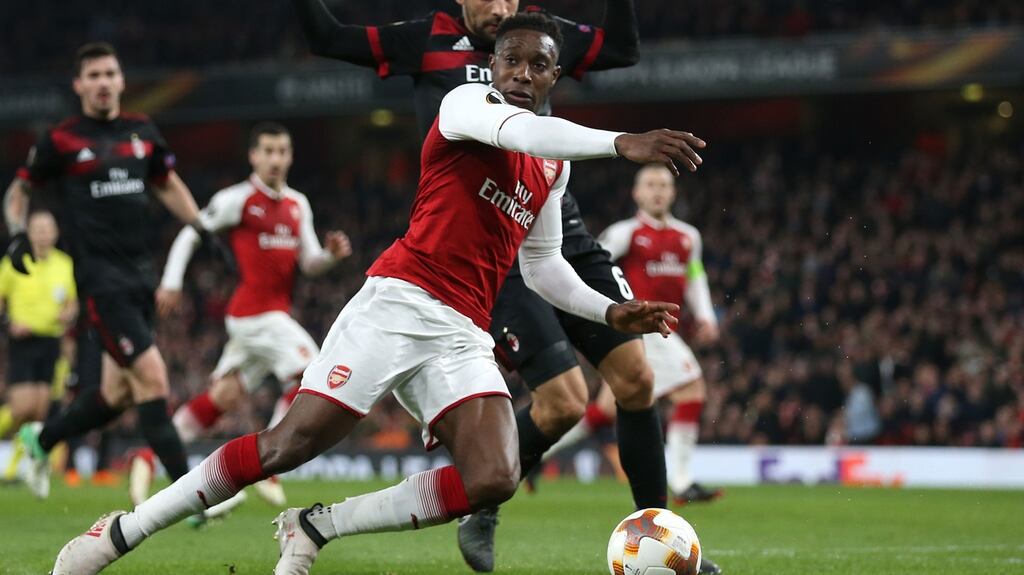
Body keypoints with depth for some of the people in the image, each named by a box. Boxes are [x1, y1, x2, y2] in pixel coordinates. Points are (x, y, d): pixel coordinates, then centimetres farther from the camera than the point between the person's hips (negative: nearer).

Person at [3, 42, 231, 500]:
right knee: (152, 378, -16)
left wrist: (201, 230, 16)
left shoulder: (142, 132, 10)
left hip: (140, 273, 6)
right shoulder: (61, 140, -3)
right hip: (100, 278, -6)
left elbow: (167, 185, 26)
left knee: (117, 394, 11)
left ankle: (41, 439, 37)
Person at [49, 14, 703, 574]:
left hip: (464, 337, 6)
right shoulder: (468, 104, 1)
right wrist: (621, 142, -36)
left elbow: (543, 265, 32)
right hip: (400, 301, -6)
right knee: (293, 441, -15)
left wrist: (611, 312, 18)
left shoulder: (554, 168, 21)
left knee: (494, 479, -19)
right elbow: (523, 132, -23)